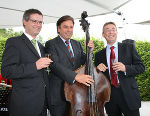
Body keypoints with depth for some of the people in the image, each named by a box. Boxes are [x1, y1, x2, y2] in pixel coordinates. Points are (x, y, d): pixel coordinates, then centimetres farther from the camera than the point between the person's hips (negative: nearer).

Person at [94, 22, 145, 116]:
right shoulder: (99, 55, 10)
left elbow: (141, 67, 1)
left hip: (128, 94, -1)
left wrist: (125, 68, -16)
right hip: (109, 96, 2)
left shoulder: (129, 47, 5)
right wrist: (98, 69, -10)